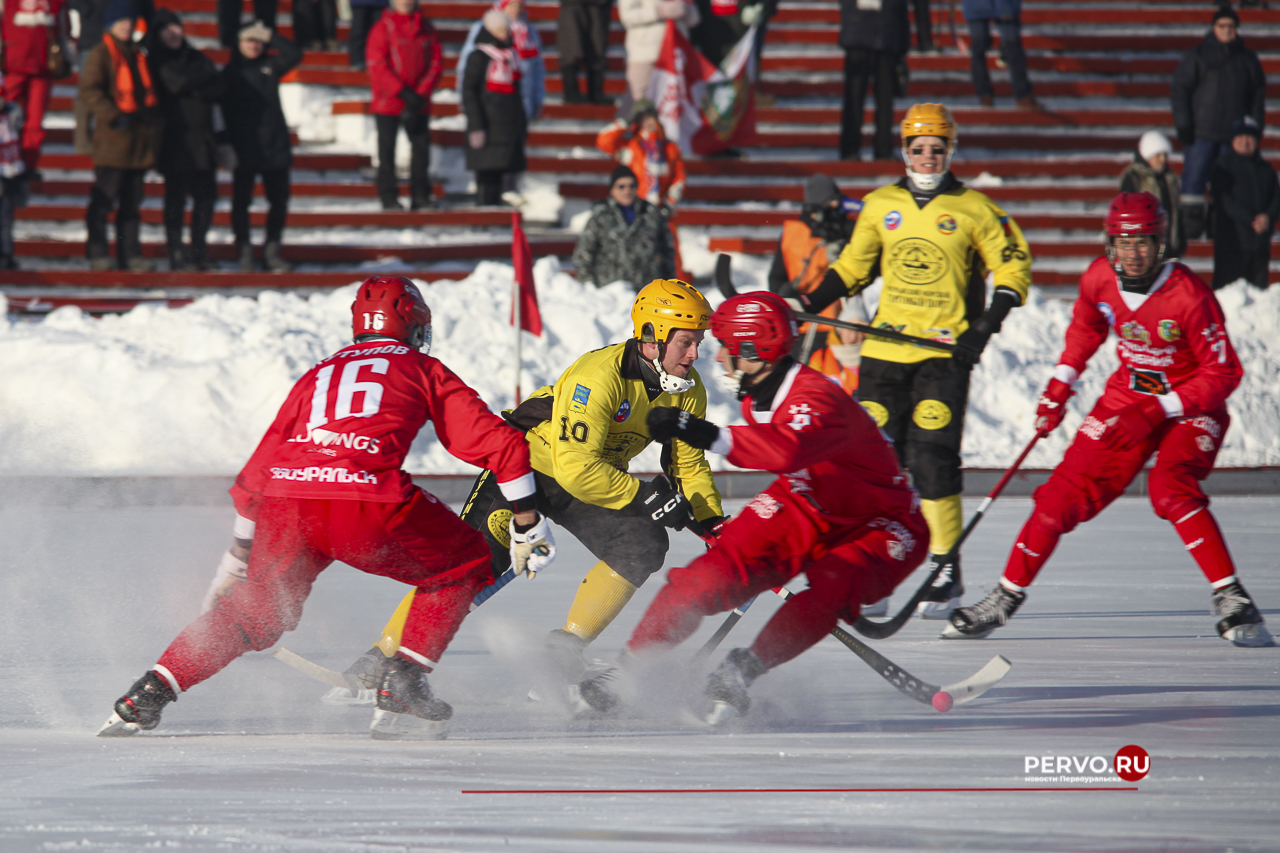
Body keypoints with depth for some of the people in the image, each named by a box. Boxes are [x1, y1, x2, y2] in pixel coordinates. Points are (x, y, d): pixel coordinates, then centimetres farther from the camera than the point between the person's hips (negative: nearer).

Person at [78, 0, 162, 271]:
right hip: (112, 139, -7)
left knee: (132, 202, 9)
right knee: (104, 199, -6)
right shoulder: (101, 55, -5)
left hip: (140, 141, 7)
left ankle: (130, 253, 12)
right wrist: (114, 116, -22)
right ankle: (97, 253, -2)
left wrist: (155, 121, 18)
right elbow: (89, 91, -14)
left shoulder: (137, 55, 17)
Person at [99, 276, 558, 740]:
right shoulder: (424, 370, 22)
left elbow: (257, 471, 36)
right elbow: (498, 442, 14)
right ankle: (401, 686, 8)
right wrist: (528, 525, 20)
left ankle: (150, 693, 17)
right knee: (465, 564, 19)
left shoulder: (318, 373, 33)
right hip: (367, 501, -5)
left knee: (258, 605, 27)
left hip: (285, 497, 5)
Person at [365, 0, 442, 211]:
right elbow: (377, 65, -10)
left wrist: (421, 95, -9)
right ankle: (388, 197, 4)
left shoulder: (426, 29, 7)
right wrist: (403, 92, -16)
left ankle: (421, 196, 8)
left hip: (418, 104, 3)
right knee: (387, 148, 0)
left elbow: (436, 64, 5)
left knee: (421, 146, 2)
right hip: (389, 102, -3)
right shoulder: (383, 28, -5)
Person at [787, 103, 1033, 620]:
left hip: (946, 351, -3)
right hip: (886, 348, 3)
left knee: (932, 457, -13)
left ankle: (946, 571, -3)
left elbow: (1012, 266, 4)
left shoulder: (974, 209, 1)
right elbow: (853, 266, 22)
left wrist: (986, 326, -7)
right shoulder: (880, 206, 11)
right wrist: (809, 305, 10)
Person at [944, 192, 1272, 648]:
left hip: (1191, 405, -5)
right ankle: (1006, 597, 12)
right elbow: (1085, 328, 14)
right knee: (1067, 491, -1)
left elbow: (1224, 373, -21)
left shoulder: (1188, 295, -26)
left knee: (1170, 489, -30)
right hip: (1127, 397, 5)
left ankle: (1232, 602, -26)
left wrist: (1157, 410, -25)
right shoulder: (1100, 279, -10)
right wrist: (1059, 388, 9)